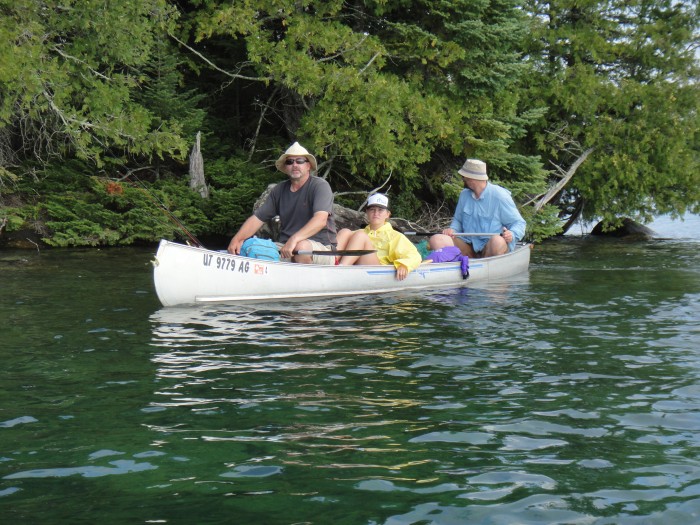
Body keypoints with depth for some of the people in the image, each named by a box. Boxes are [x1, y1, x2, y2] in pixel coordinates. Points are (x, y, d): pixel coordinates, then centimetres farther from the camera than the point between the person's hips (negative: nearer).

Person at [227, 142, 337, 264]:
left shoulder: (320, 186, -7)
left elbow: (321, 220, -23)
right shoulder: (279, 190, 12)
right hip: (285, 246, 5)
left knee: (301, 247, -38)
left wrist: (294, 239, -36)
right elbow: (257, 218, 11)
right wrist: (237, 239, -6)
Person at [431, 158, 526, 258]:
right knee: (436, 240, -18)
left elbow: (519, 223, -4)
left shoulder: (499, 196, -7)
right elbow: (458, 220, 24)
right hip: (469, 247, 5)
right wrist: (452, 229, 0)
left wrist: (512, 234, -27)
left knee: (497, 242, -41)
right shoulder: (464, 195, 11)